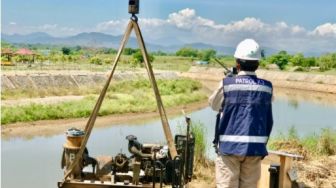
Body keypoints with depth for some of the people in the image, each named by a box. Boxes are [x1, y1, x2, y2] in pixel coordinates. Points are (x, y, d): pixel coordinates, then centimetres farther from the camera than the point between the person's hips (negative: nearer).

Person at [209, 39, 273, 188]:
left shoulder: (227, 84, -5)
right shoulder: (266, 87, 2)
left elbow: (214, 104, 13)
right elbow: (269, 121, 11)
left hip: (229, 146, -2)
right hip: (255, 148, 2)